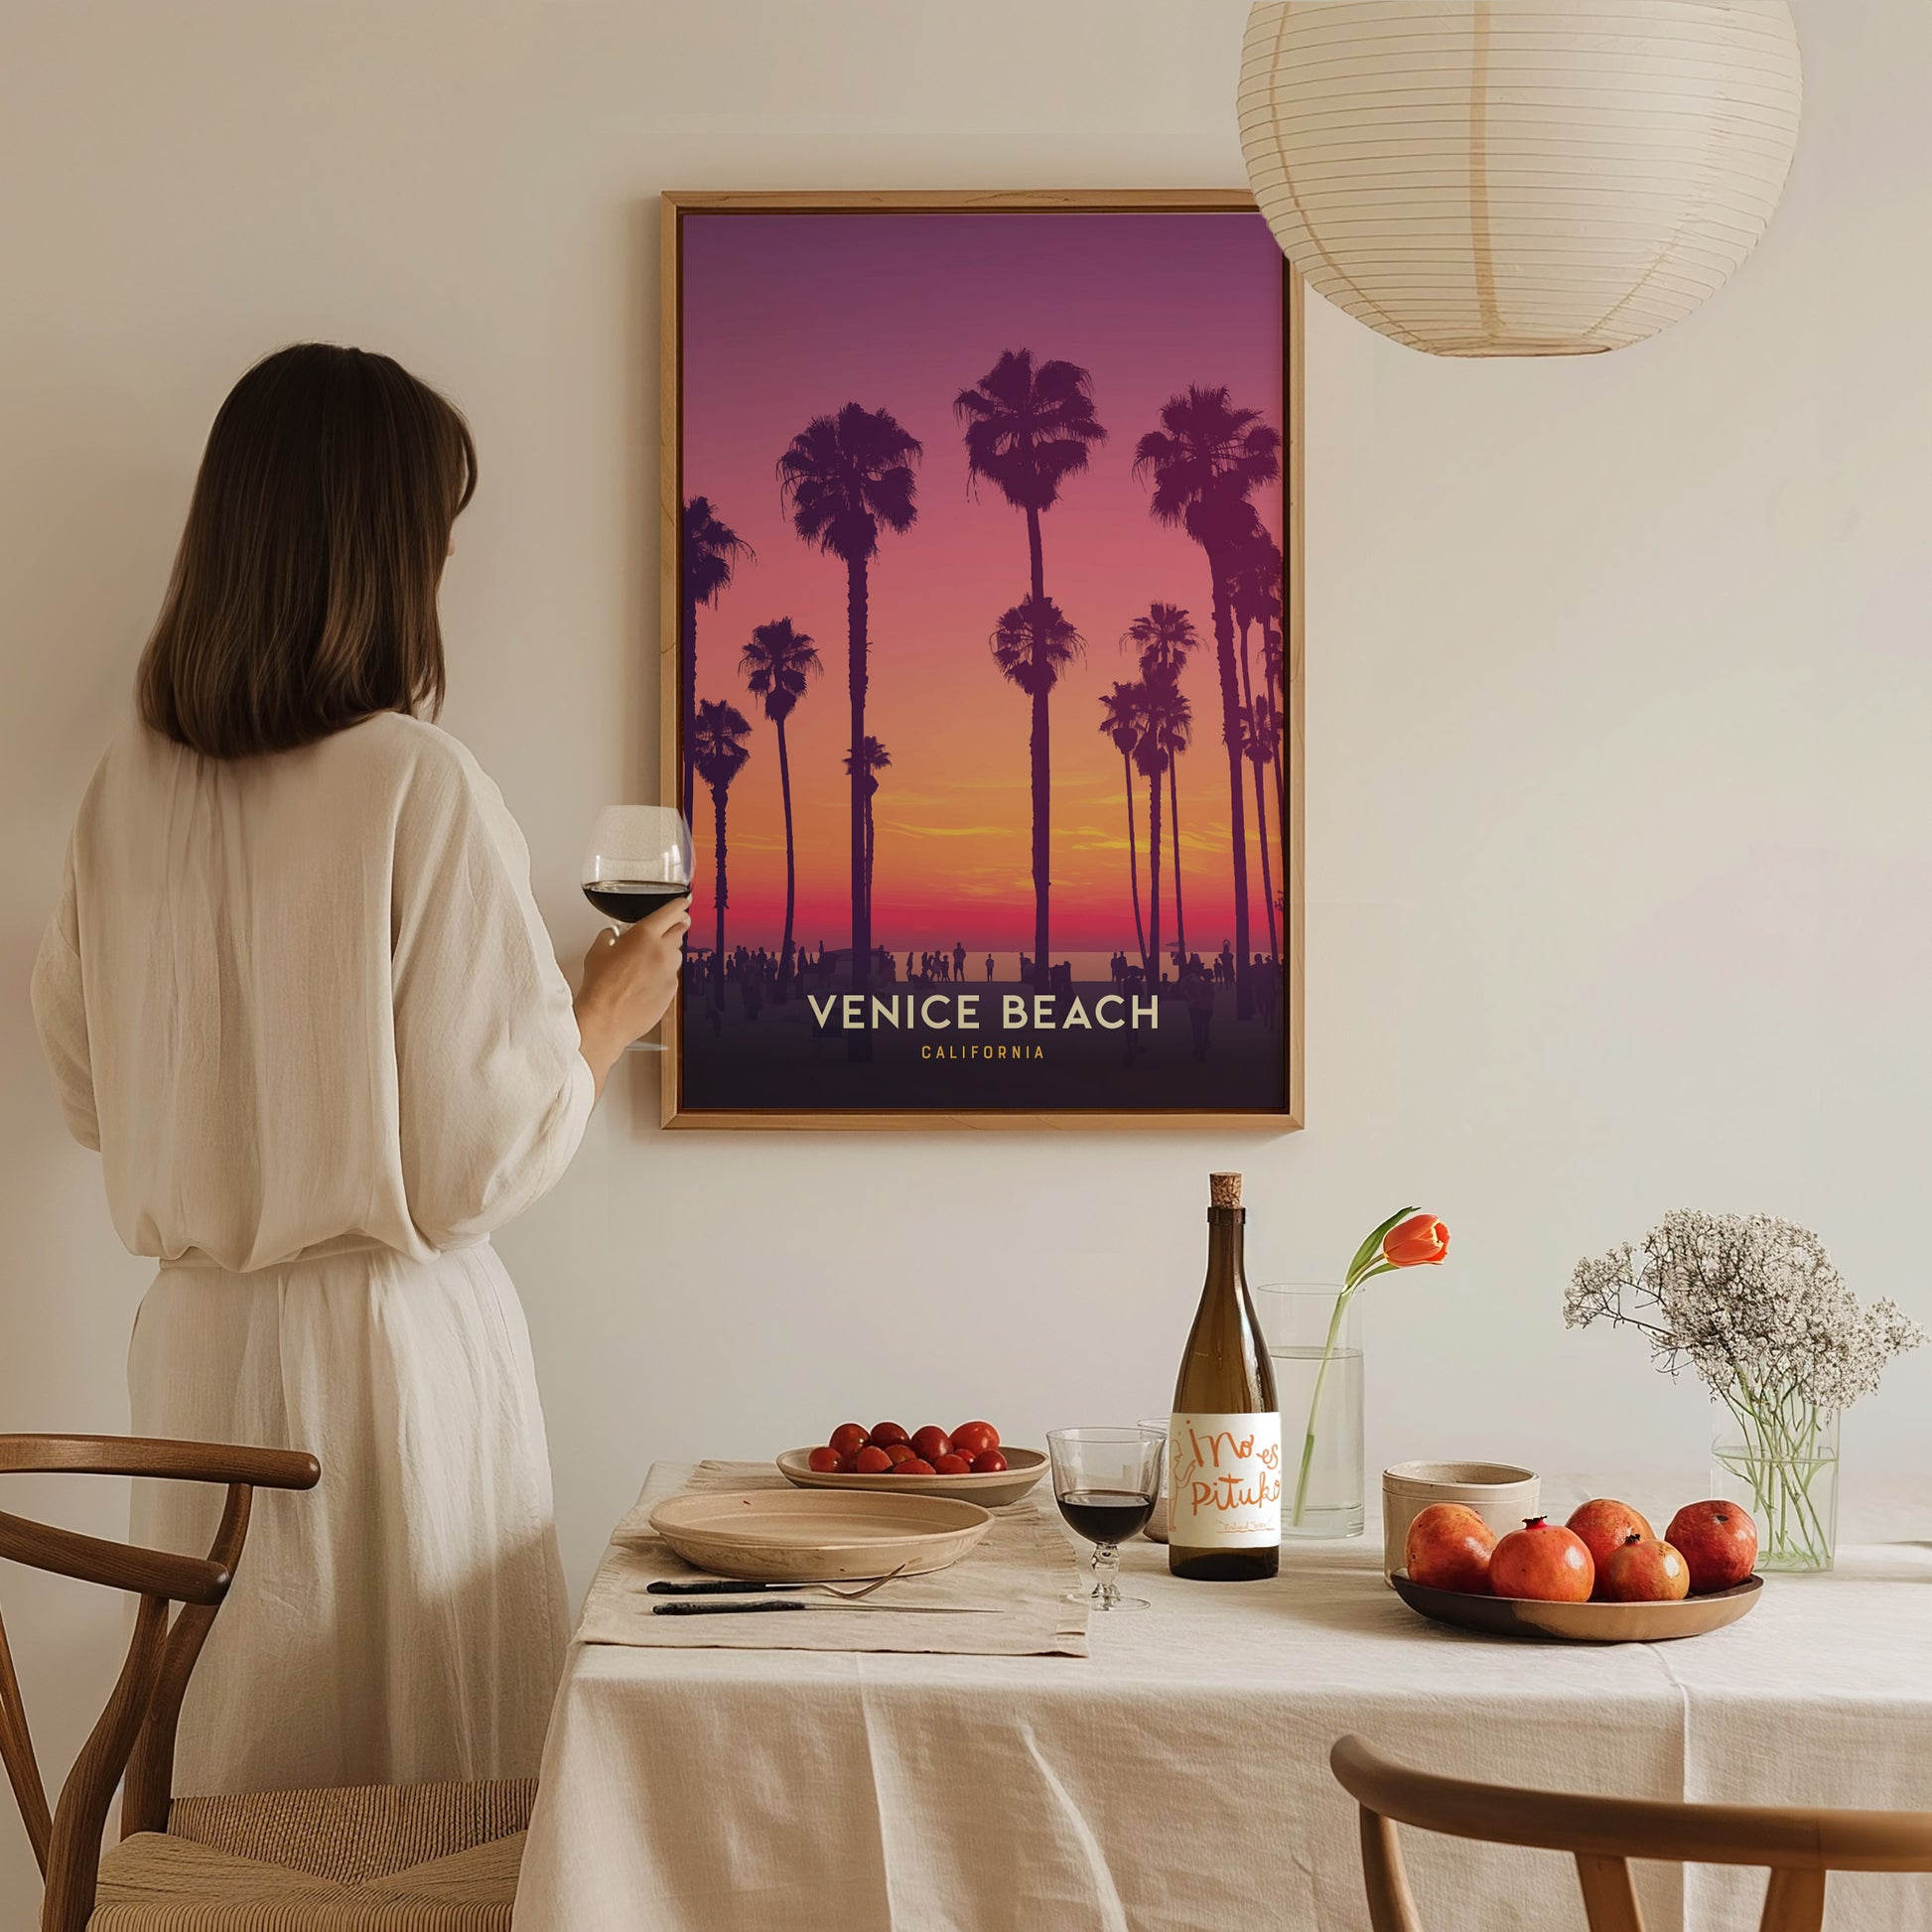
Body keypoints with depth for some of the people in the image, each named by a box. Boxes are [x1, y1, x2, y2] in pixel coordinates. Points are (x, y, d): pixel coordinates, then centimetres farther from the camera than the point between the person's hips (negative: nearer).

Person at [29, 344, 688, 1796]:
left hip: (195, 1341, 6)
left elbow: (89, 1092, 11)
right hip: (390, 1344, -6)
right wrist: (608, 1016, 2)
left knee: (232, 1764, 16)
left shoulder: (132, 784, 0)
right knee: (426, 1788, 7)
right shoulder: (422, 789, -17)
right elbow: (480, 1159, -15)